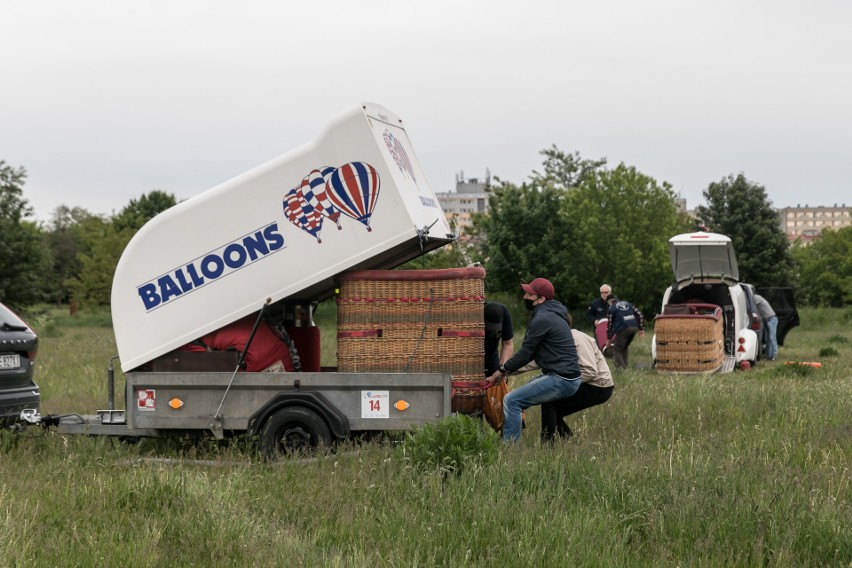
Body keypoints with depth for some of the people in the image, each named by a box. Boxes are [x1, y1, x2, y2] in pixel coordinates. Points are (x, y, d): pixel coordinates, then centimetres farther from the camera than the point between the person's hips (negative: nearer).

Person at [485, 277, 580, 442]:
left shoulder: (542, 319, -14)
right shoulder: (549, 314, 18)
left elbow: (526, 353, -11)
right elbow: (531, 353, 20)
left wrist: (502, 370, 1)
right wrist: (506, 370, 13)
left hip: (561, 379, -11)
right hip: (563, 377, 11)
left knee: (511, 401, -14)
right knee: (519, 397, 22)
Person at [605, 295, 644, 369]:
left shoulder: (611, 309, 8)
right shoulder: (628, 303, 21)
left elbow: (609, 324, 8)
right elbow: (639, 314, 14)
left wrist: (608, 338, 16)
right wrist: (641, 328, 16)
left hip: (623, 329, -6)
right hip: (634, 327, 6)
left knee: (617, 350, 4)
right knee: (624, 348, 23)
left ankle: (621, 367, -11)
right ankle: (625, 366, 18)